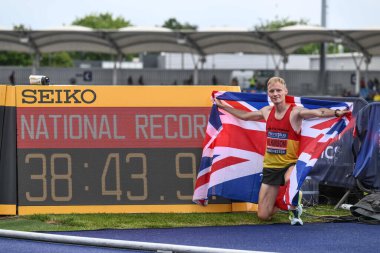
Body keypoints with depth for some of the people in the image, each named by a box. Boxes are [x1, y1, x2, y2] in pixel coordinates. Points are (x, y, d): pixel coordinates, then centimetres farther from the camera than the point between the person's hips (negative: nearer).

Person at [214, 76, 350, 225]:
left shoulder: (295, 112, -12)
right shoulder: (267, 112, 5)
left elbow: (318, 112, -28)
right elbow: (244, 115, 23)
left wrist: (336, 113, -46)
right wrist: (222, 106, 31)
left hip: (290, 164, -5)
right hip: (270, 167, 5)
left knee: (290, 181, -44)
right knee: (263, 216, 4)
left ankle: (295, 209, -11)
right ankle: (279, 203, 39)